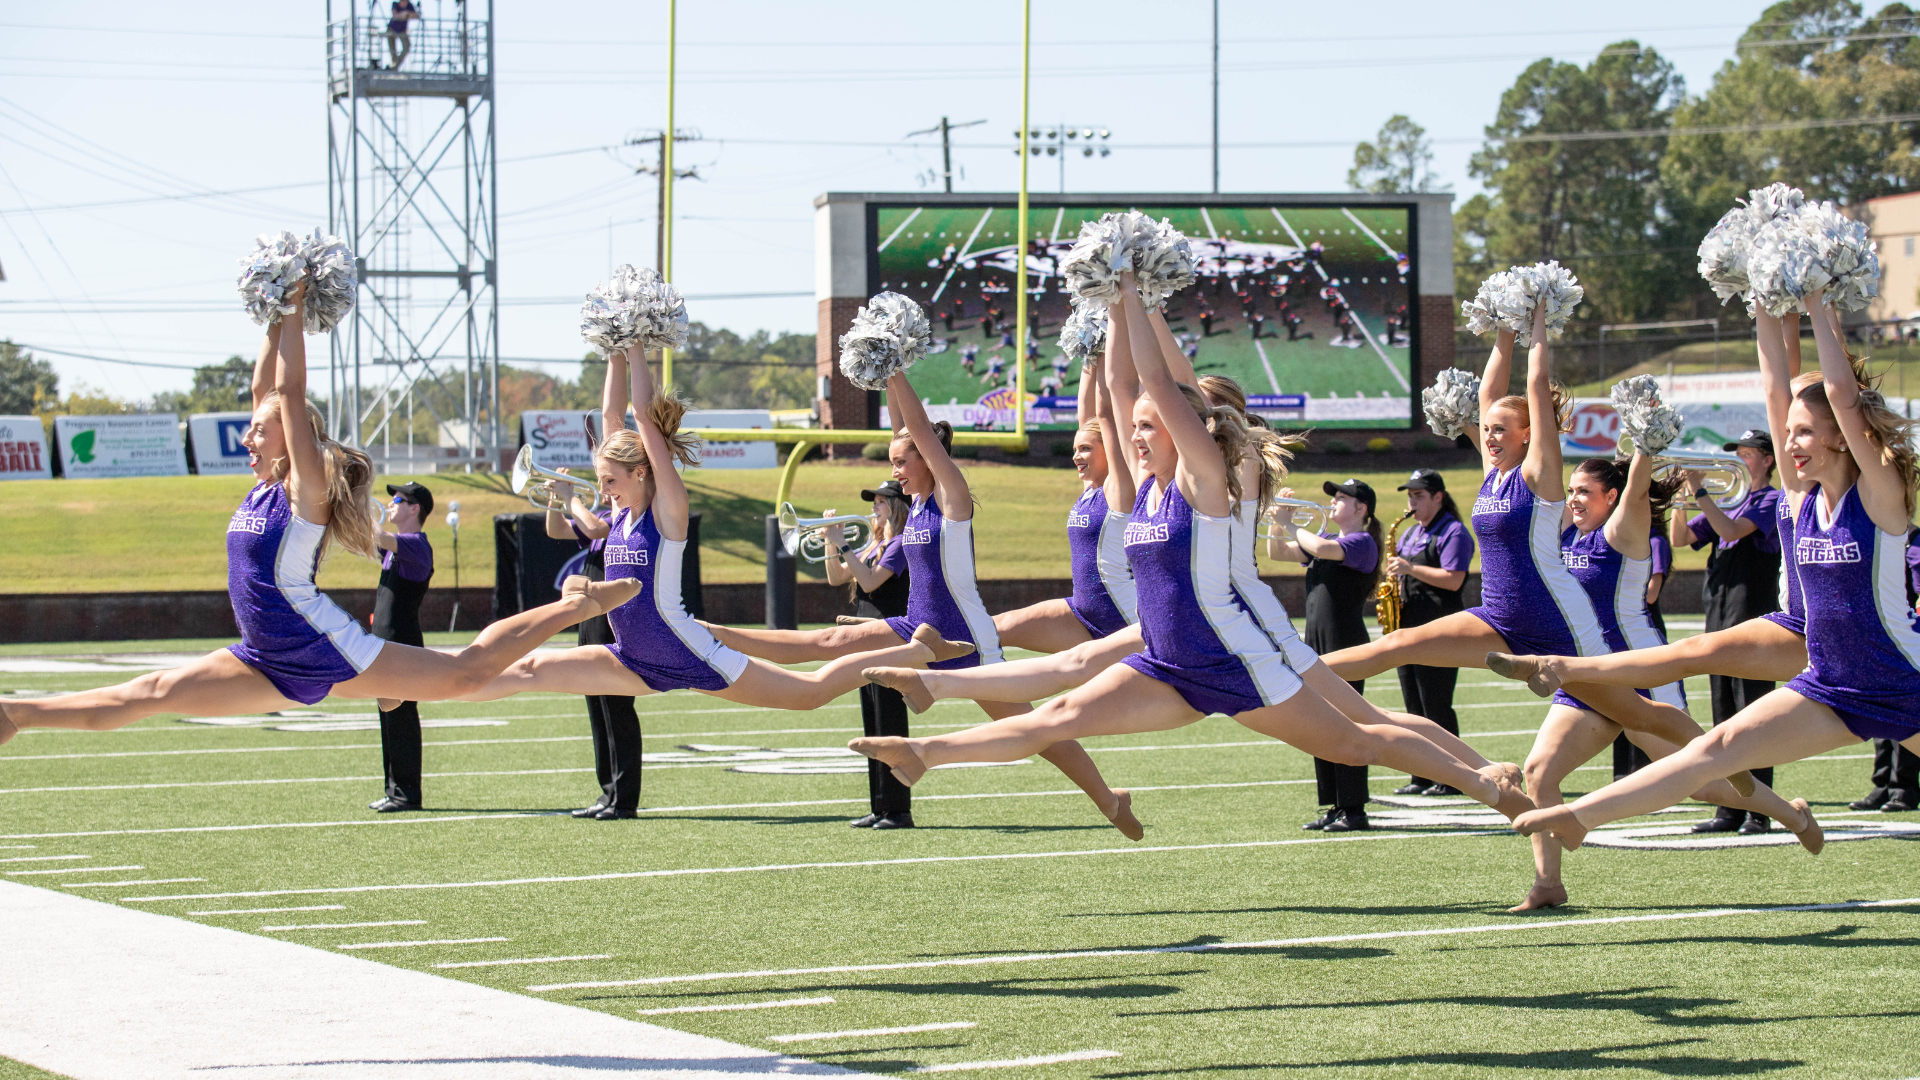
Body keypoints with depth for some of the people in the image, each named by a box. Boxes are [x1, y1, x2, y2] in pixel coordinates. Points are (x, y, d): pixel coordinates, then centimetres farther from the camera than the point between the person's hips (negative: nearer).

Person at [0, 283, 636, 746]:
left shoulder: (309, 491, -10)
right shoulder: (263, 491, 10)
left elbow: (290, 395, -16)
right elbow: (265, 390, 13)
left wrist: (296, 313, -11)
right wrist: (277, 320, 17)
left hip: (330, 654, -7)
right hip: (271, 666, 7)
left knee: (468, 671, -2)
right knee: (152, 694, -1)